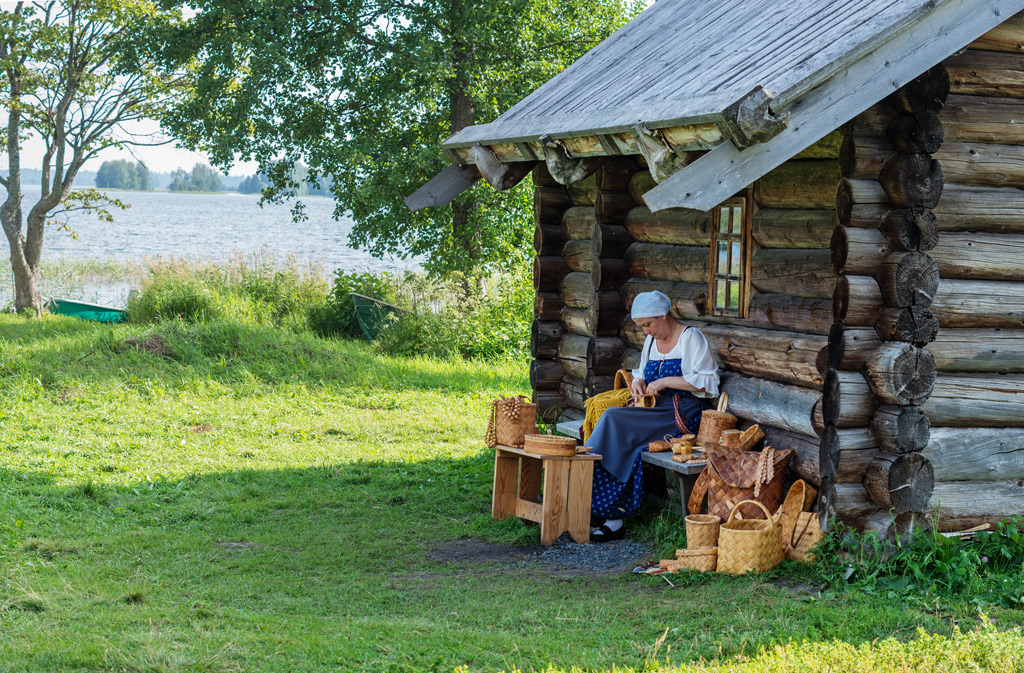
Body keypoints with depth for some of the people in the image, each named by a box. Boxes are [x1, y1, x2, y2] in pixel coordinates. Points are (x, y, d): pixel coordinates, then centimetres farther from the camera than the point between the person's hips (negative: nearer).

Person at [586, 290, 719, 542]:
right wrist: (638, 382, 7)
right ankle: (612, 517, -26)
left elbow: (707, 382, -11)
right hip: (656, 413, 7)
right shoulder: (651, 341, 19)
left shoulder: (691, 337, -3)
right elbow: (642, 373, 32)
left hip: (684, 417, -7)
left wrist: (665, 381, -14)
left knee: (614, 420, -25)